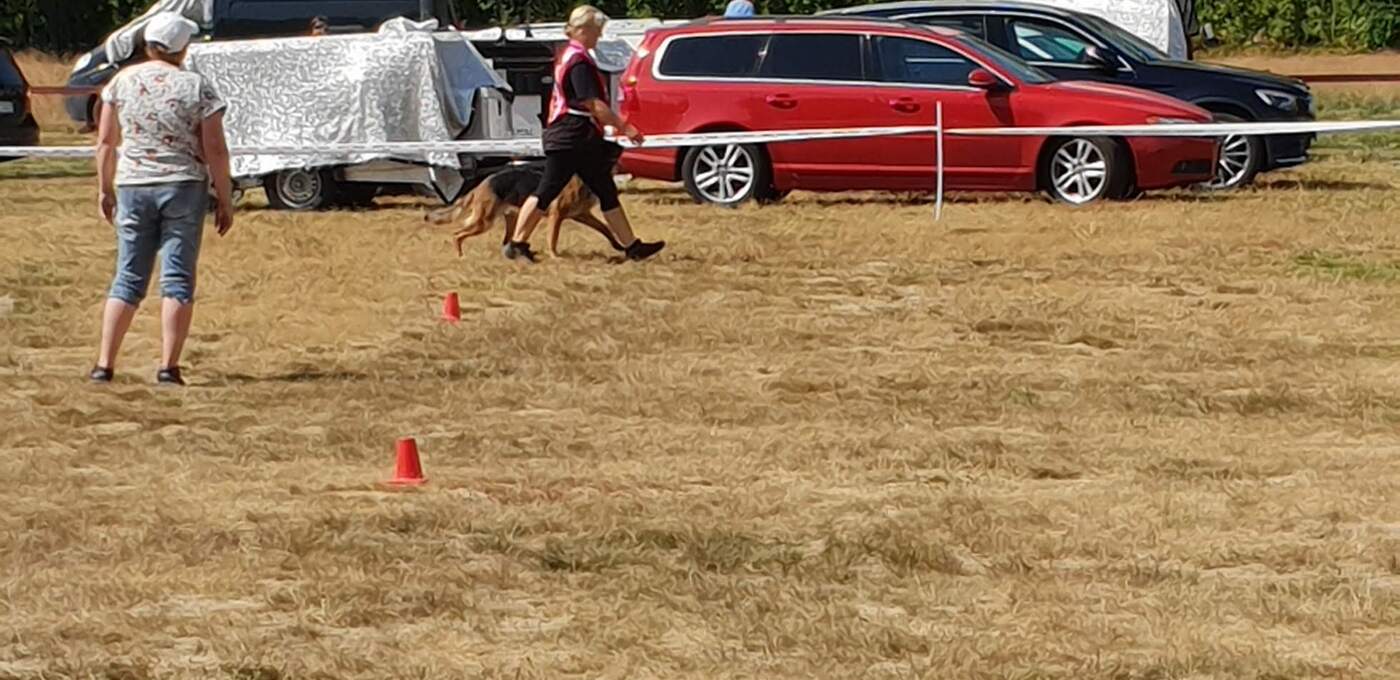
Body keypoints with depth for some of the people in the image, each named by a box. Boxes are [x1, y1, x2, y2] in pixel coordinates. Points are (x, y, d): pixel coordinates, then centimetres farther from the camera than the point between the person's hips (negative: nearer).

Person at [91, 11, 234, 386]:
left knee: (128, 278, 9)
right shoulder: (197, 87, -5)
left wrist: (105, 189, 15)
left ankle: (104, 364, 5)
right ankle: (168, 366, -3)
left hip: (133, 187, 3)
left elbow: (105, 142, 5)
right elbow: (215, 151, -6)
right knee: (178, 280, 2)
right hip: (184, 187, -3)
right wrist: (225, 201, 1)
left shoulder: (122, 81, 3)